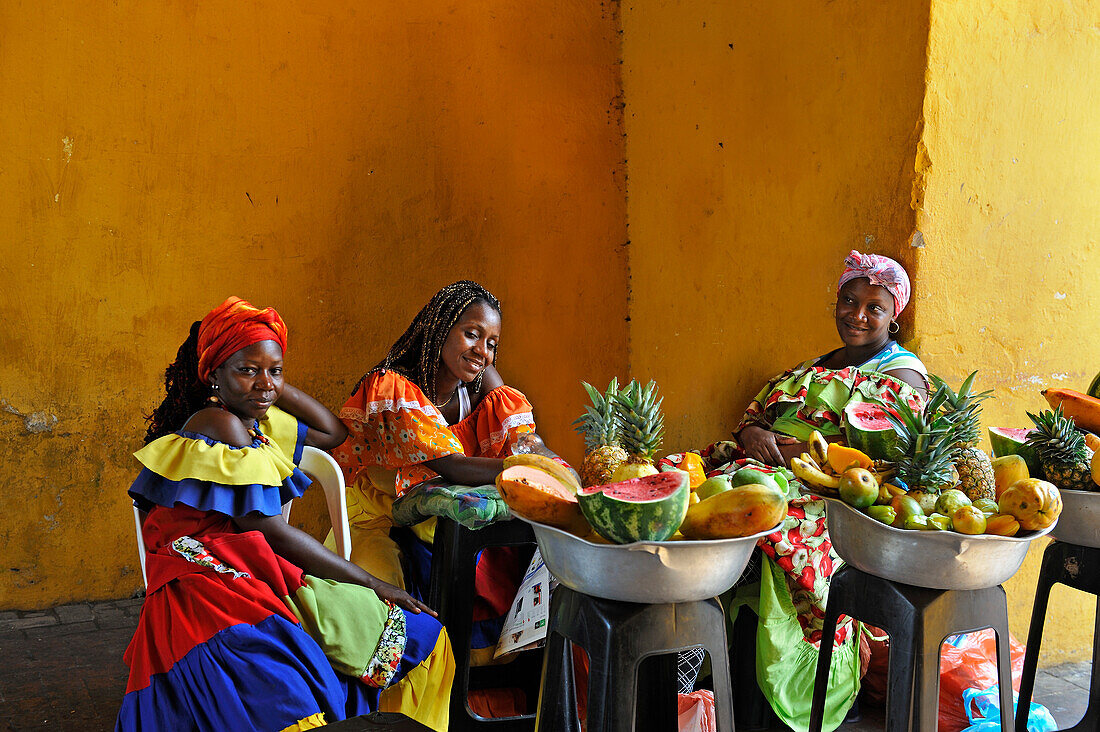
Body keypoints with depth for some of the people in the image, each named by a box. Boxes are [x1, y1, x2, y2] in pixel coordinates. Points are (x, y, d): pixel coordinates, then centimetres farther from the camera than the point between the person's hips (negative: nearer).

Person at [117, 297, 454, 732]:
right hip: (214, 588, -9)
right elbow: (265, 529, -12)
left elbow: (333, 433, 34)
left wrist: (275, 383, 20)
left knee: (424, 638, -8)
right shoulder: (218, 424, -7)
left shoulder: (256, 421, 19)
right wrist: (369, 583, -10)